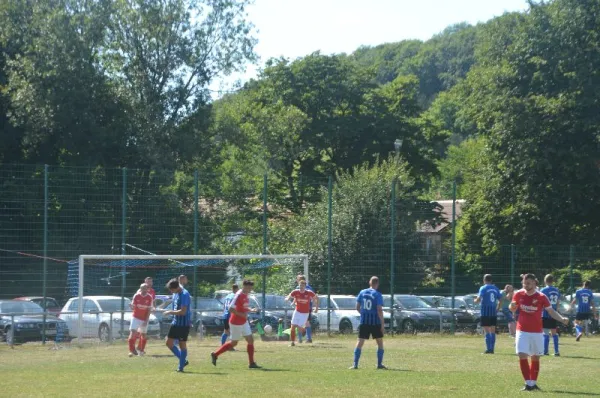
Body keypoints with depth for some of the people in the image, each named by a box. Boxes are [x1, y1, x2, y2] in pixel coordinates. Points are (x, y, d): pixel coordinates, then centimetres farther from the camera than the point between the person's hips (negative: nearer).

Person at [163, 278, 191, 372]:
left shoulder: (184, 295, -20)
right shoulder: (175, 294, 7)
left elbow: (182, 311, -24)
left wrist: (170, 312, -15)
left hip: (184, 324, -9)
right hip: (175, 322, 9)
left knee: (182, 344, -1)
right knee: (169, 343, 8)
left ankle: (181, 367, 8)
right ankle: (183, 360, 19)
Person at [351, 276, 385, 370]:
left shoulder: (362, 292, 4)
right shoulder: (377, 295, -8)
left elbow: (357, 307, 7)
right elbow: (379, 310, -14)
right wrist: (382, 323, -10)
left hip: (364, 321, 3)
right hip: (375, 322, -3)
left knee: (360, 342, 4)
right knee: (380, 343, 12)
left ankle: (355, 364, -5)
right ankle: (379, 364, 11)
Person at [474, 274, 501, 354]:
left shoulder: (483, 288, -5)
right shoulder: (495, 289, 11)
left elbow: (479, 299, -17)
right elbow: (500, 301, 11)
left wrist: (476, 301, 4)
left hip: (485, 312, -5)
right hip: (493, 312, 5)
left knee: (487, 331, -4)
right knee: (493, 331, 10)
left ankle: (488, 349, -9)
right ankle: (492, 349, 10)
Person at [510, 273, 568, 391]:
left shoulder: (541, 297, -7)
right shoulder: (518, 295, -1)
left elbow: (551, 311, -7)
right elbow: (513, 309, 13)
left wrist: (562, 319, -24)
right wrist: (512, 305, -12)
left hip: (537, 332, 0)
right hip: (522, 331, 0)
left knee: (535, 358, 9)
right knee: (522, 355, -14)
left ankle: (533, 382, 22)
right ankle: (528, 383, -9)